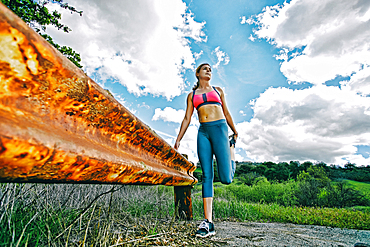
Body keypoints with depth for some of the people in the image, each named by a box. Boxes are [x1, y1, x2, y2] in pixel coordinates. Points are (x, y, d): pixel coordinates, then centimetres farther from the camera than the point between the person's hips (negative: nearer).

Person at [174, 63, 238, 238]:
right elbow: (187, 119, 12)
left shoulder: (218, 90, 18)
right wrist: (178, 140, 5)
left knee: (226, 178, -9)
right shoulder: (192, 95, 18)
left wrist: (235, 132, 24)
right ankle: (208, 223, 0)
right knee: (207, 176, -5)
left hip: (219, 128, -1)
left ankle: (231, 151, 27)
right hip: (203, 132, 1)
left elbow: (226, 113, 21)